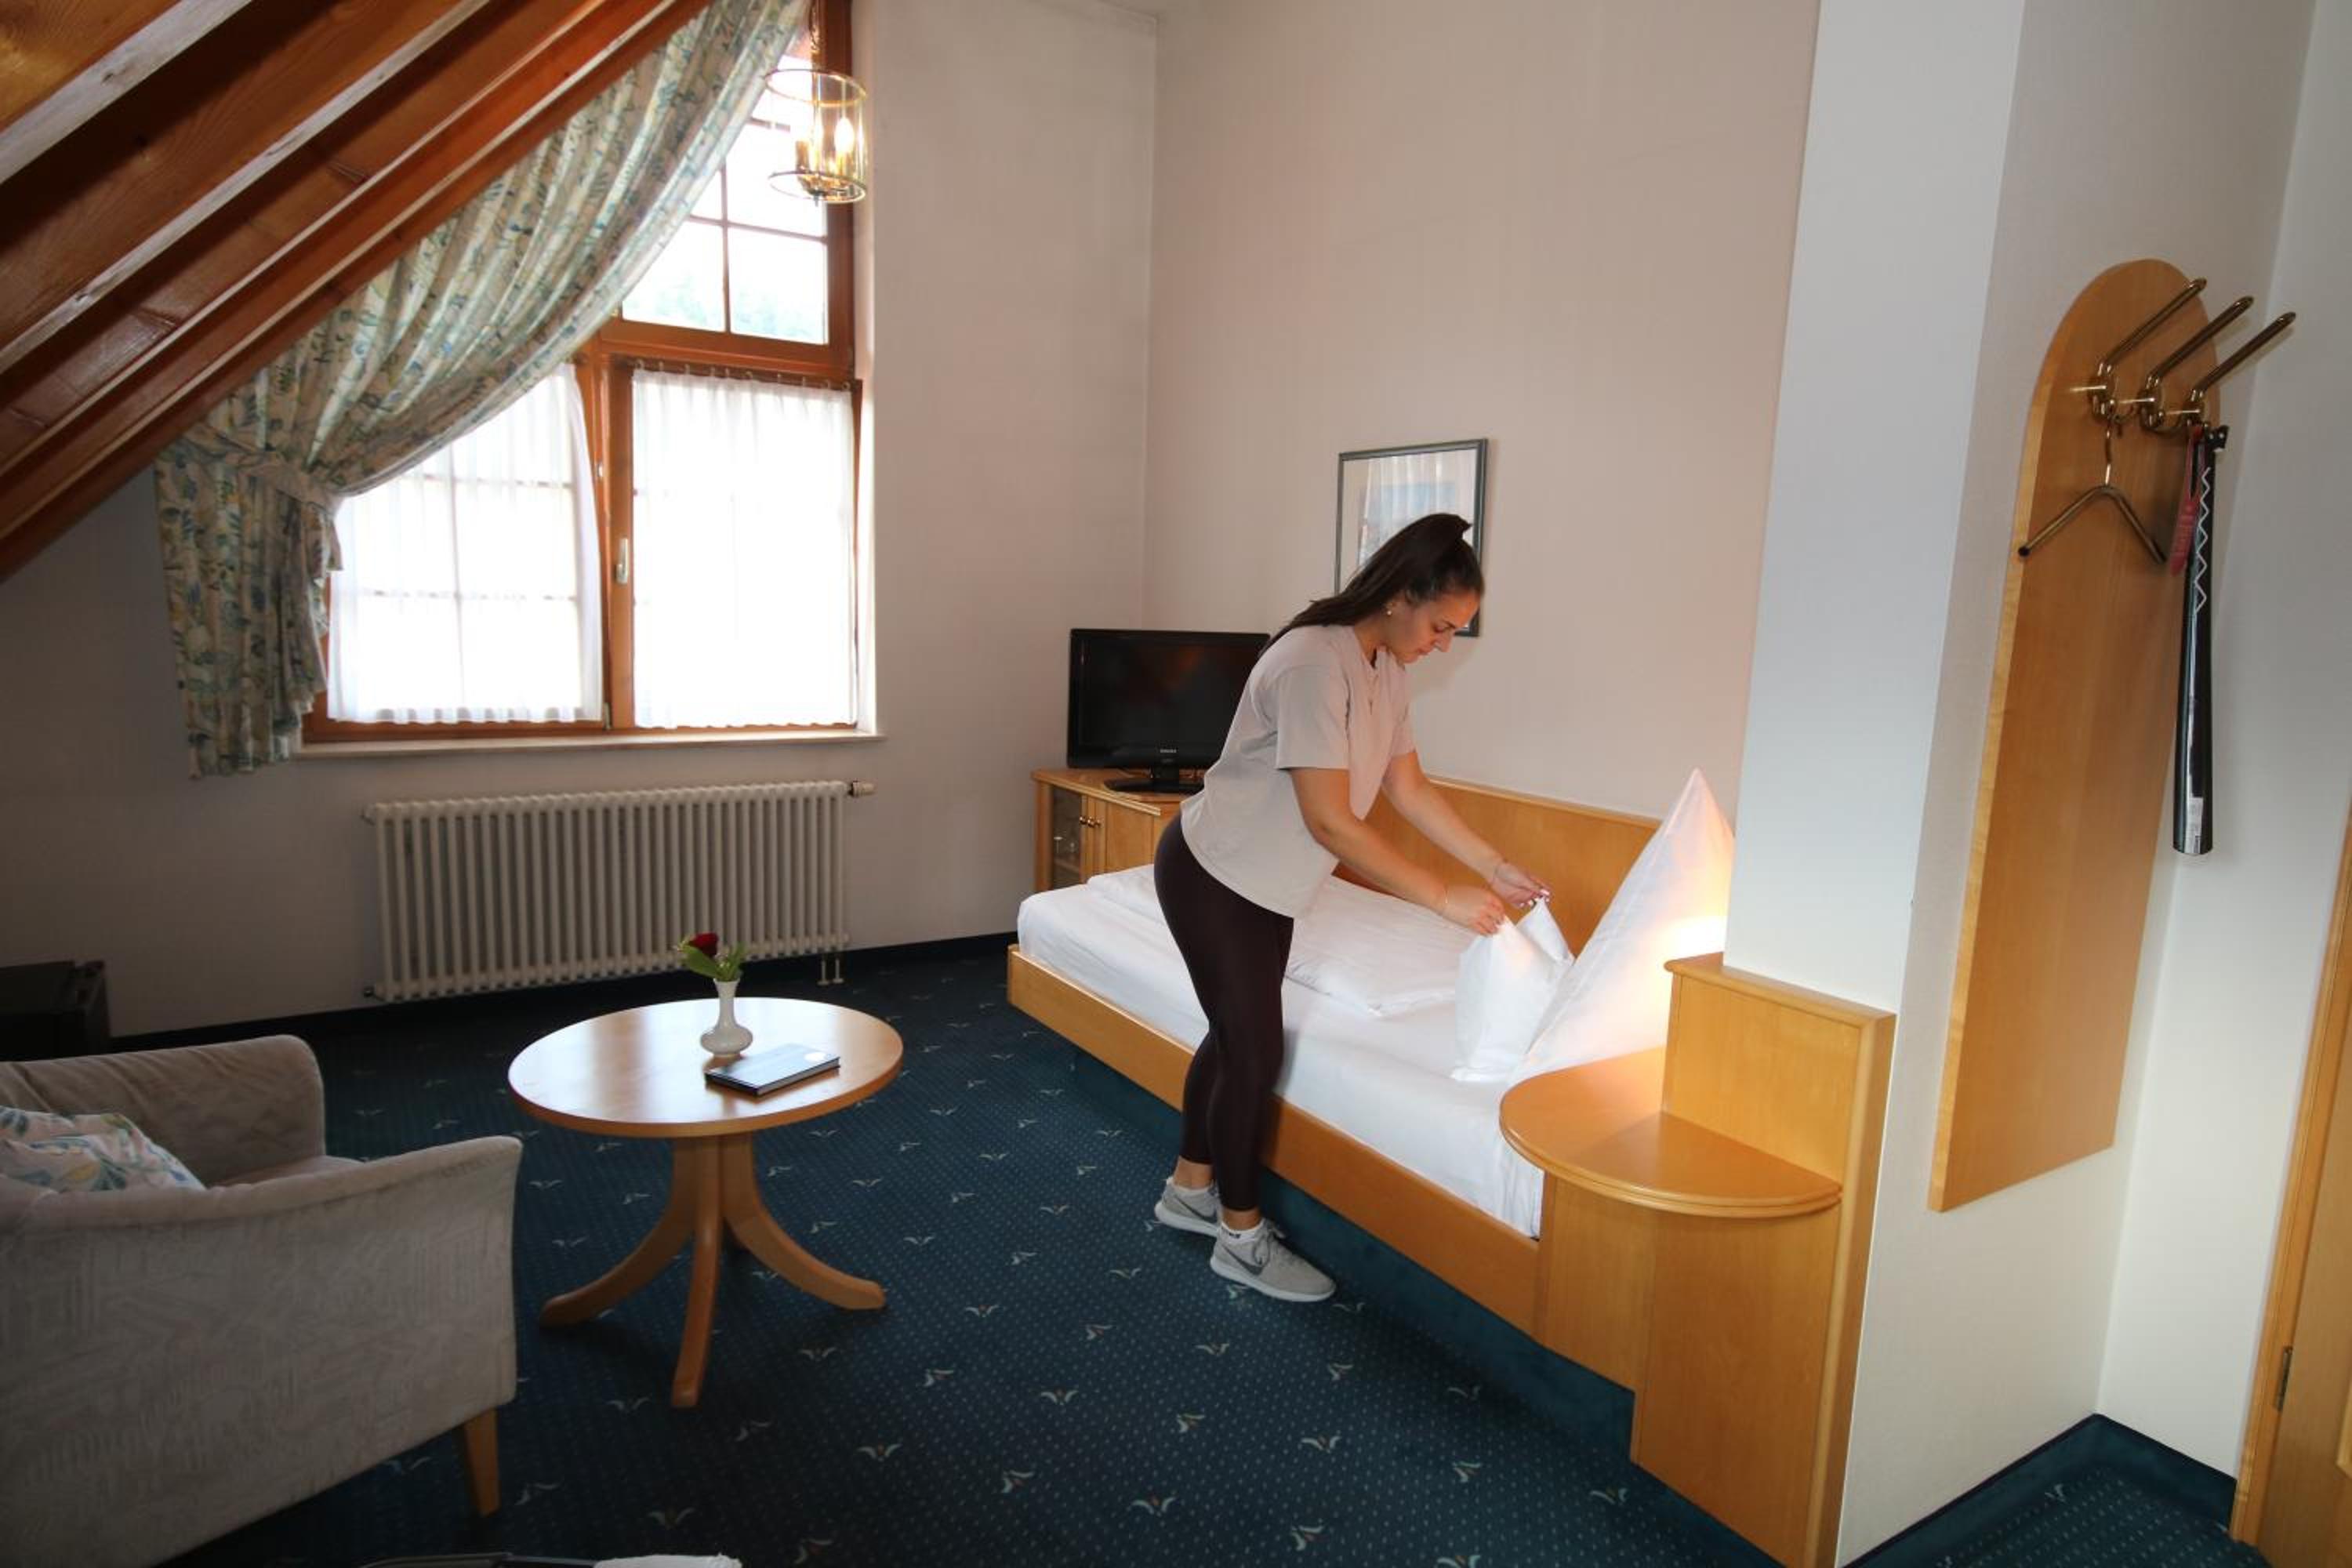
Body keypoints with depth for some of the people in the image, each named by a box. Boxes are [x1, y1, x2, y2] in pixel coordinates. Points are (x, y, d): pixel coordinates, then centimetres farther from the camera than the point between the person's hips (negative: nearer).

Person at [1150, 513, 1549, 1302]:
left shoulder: (1385, 668, 1)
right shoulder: (1313, 663, -29)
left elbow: (1408, 787, 8)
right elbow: (1331, 822, -29)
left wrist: (1494, 866, 2)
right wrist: (1442, 896, -25)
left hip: (1266, 883, 9)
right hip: (1212, 874, -9)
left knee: (1235, 1032, 17)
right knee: (1255, 1050, -2)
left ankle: (1189, 1189, 36)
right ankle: (1241, 1237, 17)